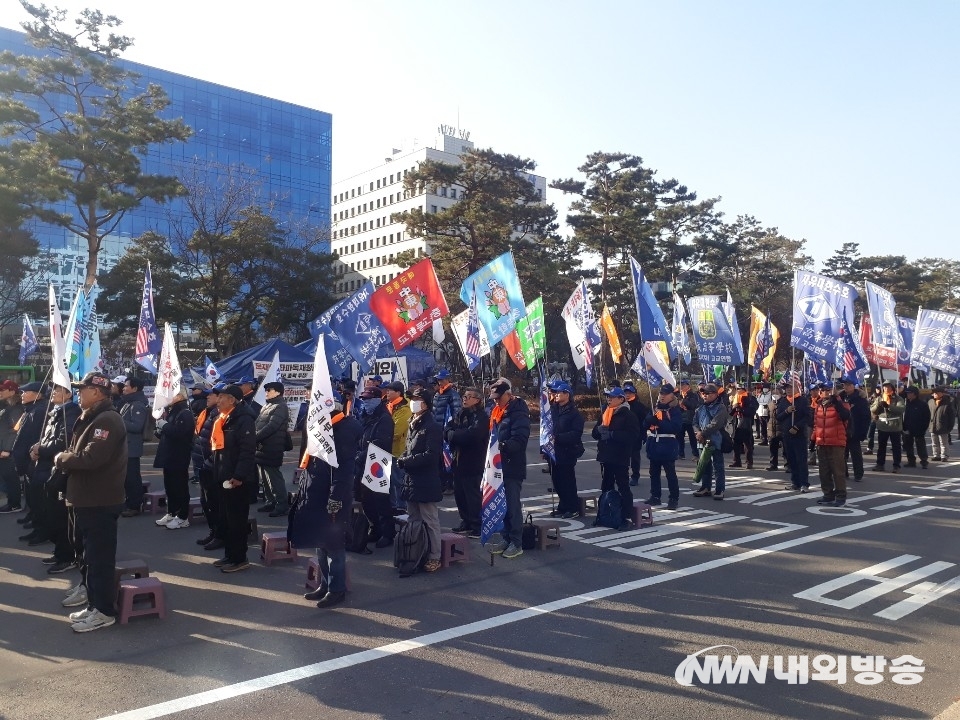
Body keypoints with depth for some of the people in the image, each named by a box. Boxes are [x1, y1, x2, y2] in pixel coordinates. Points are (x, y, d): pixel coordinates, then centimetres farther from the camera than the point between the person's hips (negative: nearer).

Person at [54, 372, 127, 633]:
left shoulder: (107, 420, -18)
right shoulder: (91, 418, 16)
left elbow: (91, 457, -27)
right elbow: (80, 455, 18)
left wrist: (61, 458, -10)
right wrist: (65, 459, -2)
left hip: (100, 502, -10)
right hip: (88, 499, 10)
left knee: (100, 557, -2)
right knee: (90, 556, 17)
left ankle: (104, 611, 7)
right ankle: (94, 604, 28)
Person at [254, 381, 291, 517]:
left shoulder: (281, 407, -11)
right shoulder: (266, 405, 19)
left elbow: (271, 426, -21)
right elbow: (259, 424, 19)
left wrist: (254, 437, -20)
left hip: (272, 449, -9)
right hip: (261, 447, 9)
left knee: (274, 476, -8)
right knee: (264, 477, 13)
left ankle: (282, 506, -3)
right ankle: (271, 502, 24)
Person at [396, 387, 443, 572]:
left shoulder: (432, 427, -13)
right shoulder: (413, 425, 13)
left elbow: (430, 455, -20)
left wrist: (405, 461, -16)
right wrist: (402, 459, -2)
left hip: (426, 483, -9)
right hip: (412, 481, 9)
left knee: (430, 522, 1)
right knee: (413, 520, 16)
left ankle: (434, 557, 11)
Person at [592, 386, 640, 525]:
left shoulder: (628, 415, -8)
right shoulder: (605, 414, 15)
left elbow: (632, 435, -19)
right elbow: (594, 433, 14)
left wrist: (612, 434, -22)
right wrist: (599, 429, -9)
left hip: (620, 458, -7)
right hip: (605, 456, 7)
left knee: (623, 487, -4)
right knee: (606, 487, 15)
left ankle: (627, 517, 1)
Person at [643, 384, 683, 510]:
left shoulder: (675, 410, -7)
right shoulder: (655, 407, 11)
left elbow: (675, 427, -20)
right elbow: (645, 424, 6)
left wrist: (659, 422, -24)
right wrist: (652, 418, -15)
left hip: (668, 447, -6)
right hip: (654, 445, 6)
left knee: (670, 473, -1)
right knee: (654, 472, 13)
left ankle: (674, 499, 6)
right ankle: (655, 496, 24)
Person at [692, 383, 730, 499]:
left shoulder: (720, 408, -11)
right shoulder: (701, 408, 12)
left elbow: (715, 424, -21)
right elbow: (695, 422, 10)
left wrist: (702, 433, -16)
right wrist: (698, 432, -10)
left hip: (715, 441, -7)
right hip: (704, 441, 7)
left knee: (718, 466, -2)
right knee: (705, 465, 14)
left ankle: (720, 490, 4)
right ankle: (705, 488, 24)